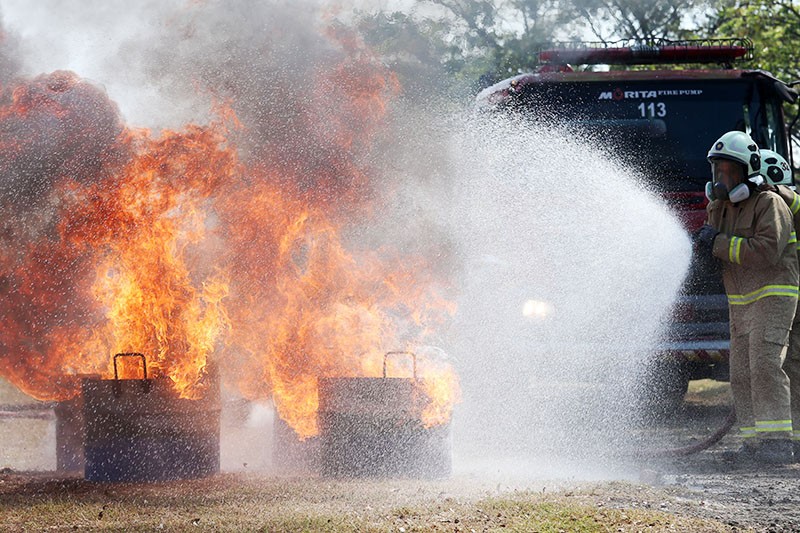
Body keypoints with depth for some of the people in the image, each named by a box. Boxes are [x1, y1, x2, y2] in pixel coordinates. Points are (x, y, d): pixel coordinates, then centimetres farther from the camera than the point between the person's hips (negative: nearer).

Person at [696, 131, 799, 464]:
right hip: (740, 304, 8)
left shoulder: (769, 204, -11)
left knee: (765, 367, -17)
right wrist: (706, 245, -7)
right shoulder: (720, 208, 13)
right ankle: (755, 442, 7)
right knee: (742, 374, 4)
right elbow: (723, 254, 16)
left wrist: (720, 244, -23)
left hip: (772, 297, -8)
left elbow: (767, 251, -24)